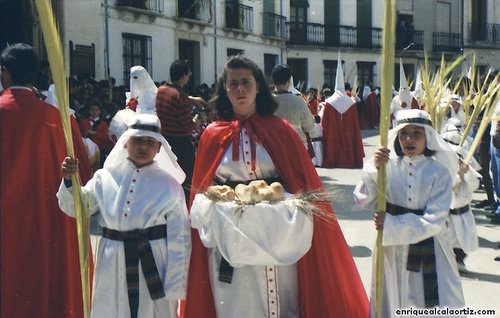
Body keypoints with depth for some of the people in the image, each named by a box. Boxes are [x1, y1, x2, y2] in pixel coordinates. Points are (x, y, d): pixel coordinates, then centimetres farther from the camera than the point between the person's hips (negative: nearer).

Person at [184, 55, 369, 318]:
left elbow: (304, 183, 1)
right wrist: (211, 208, -12)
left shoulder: (281, 130, 0)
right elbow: (201, 190, 6)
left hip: (277, 238, 0)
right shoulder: (213, 135, 3)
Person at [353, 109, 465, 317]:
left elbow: (434, 221, -15)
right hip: (393, 250, 2)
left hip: (429, 251, -2)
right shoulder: (388, 165, -3)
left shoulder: (439, 172, -8)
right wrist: (373, 169, -19)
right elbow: (363, 201, -7)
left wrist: (393, 224, -20)